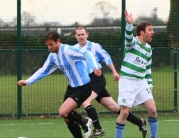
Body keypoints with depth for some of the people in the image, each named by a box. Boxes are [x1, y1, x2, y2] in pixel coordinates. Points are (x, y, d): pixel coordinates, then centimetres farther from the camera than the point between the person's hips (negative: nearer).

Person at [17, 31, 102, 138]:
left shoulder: (68, 50, -21)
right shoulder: (52, 56, 5)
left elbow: (86, 54, -31)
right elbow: (43, 71, 15)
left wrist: (94, 67, -47)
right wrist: (27, 82, 9)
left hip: (83, 87, -9)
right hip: (72, 87, 9)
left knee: (63, 112, -19)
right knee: (67, 117, 10)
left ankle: (85, 122, 6)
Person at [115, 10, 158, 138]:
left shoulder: (148, 49, 12)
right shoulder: (132, 42, -8)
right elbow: (128, 37, -34)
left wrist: (149, 85, 15)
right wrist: (129, 23, -53)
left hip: (142, 82, 6)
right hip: (127, 81, -6)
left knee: (152, 109, -2)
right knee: (125, 112, -9)